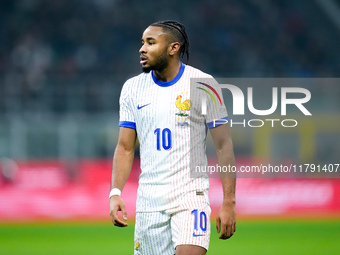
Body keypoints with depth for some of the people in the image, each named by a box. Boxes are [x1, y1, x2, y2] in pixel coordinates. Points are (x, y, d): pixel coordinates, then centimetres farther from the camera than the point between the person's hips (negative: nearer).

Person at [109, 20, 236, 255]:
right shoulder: (132, 88, 7)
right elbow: (125, 148, 10)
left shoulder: (203, 84, -4)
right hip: (149, 201, 4)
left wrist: (229, 203, -8)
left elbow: (224, 145, -3)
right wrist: (115, 193, -5)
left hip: (191, 197, -4)